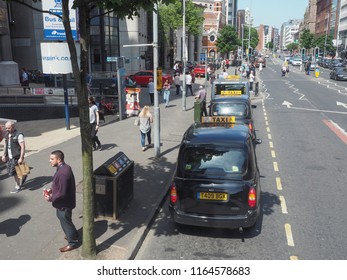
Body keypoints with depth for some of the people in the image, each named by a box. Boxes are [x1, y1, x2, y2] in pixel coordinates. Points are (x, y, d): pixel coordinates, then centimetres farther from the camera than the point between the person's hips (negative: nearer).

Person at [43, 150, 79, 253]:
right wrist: (51, 189, 5)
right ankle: (73, 235, 47)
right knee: (64, 220, 27)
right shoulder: (64, 167, 0)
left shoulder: (63, 173, -32)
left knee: (65, 222, 9)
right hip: (63, 202, 10)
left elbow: (62, 193, -28)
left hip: (64, 203, -10)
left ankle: (73, 243, 26)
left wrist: (51, 198, -15)